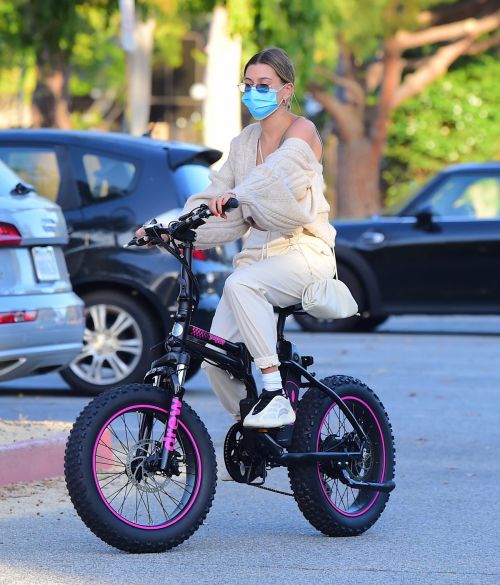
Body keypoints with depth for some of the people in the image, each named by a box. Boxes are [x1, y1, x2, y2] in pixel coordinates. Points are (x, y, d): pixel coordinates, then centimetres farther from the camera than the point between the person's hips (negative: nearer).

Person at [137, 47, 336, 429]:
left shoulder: (302, 132, -4)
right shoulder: (246, 142, 16)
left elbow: (278, 173, -25)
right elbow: (217, 192, 7)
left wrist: (235, 195, -44)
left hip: (303, 253, -6)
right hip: (257, 254, 6)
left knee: (240, 285, -37)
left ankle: (276, 396, -34)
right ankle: (250, 428, 10)